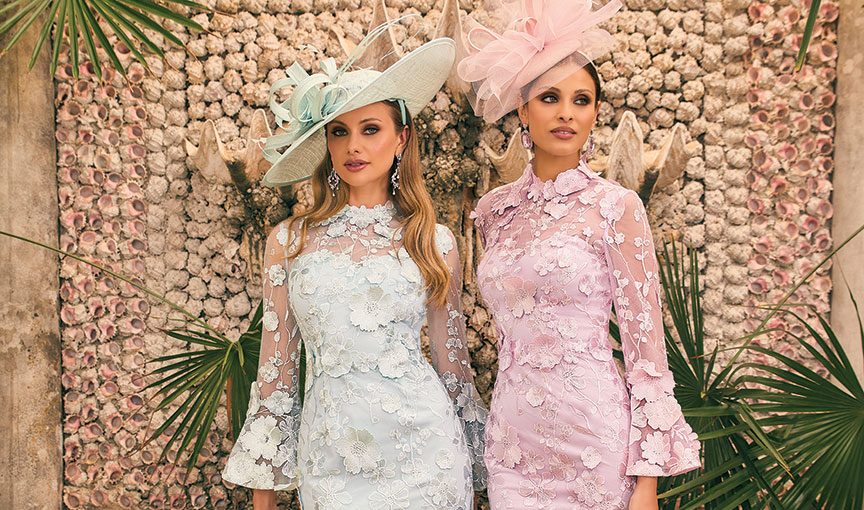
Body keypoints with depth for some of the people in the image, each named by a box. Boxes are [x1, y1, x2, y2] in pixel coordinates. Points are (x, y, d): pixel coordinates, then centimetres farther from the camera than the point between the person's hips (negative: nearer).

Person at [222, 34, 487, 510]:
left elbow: (452, 362, 7)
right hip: (329, 461, 1)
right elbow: (276, 367, 5)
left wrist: (476, 465, 12)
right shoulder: (288, 241, 1)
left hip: (424, 454, 0)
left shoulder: (435, 242, 0)